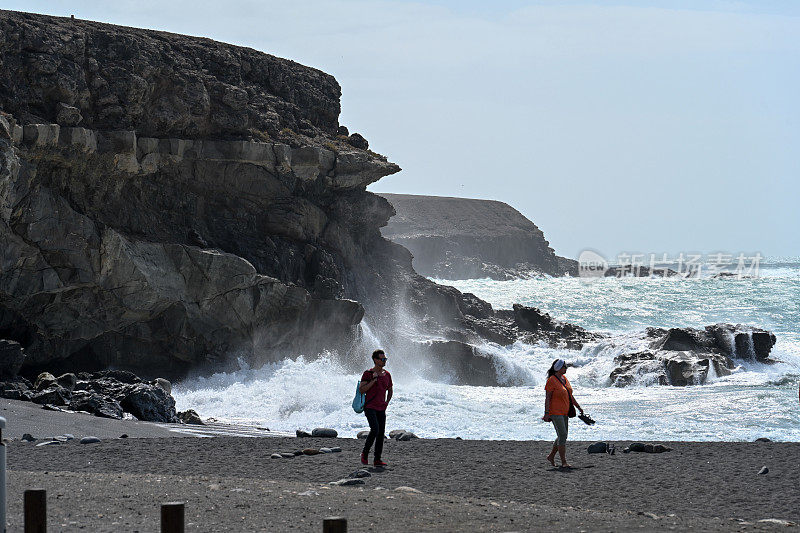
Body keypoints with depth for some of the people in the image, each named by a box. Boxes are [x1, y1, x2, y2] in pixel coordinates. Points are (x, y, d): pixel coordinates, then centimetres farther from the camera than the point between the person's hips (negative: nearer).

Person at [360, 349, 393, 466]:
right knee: (375, 429, -21)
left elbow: (390, 390, 26)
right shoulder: (368, 374, -7)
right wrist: (373, 380, -20)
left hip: (381, 408, 6)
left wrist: (386, 403, 13)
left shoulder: (387, 374, 10)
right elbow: (361, 390, -15)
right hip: (370, 407, -6)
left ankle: (378, 460, 6)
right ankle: (365, 454, -4)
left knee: (381, 433, 1)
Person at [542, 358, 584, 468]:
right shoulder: (551, 381, -13)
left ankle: (551, 456, 26)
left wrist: (578, 407, 20)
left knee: (562, 436, 12)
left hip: (564, 412, 9)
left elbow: (570, 395, 20)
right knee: (562, 435, -13)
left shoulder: (564, 379, 12)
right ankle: (564, 462, -11)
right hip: (555, 412, -9)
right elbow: (547, 398, -15)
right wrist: (547, 413, -20)